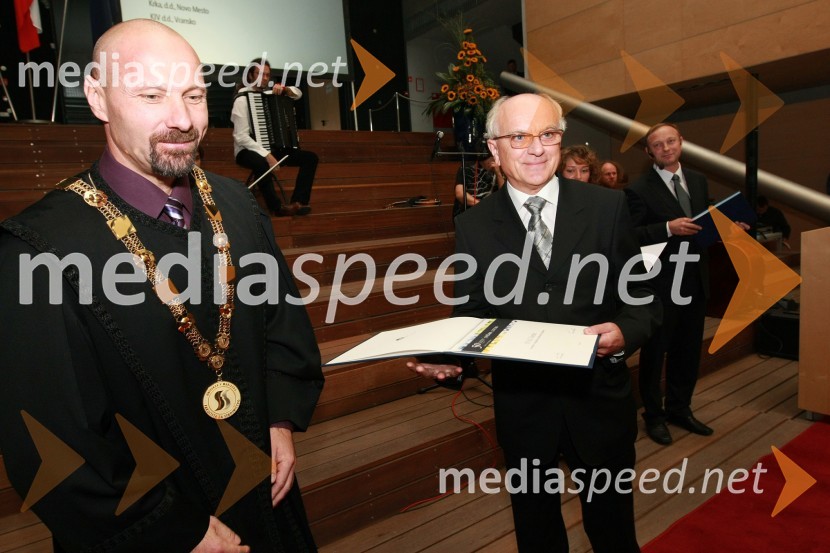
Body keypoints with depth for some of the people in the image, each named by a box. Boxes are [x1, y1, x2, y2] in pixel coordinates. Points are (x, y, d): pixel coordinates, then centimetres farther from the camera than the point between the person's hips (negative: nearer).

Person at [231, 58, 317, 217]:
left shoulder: (269, 94, 9)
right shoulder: (242, 100, -12)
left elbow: (298, 94, 14)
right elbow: (241, 137, -20)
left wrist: (284, 89, -9)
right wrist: (267, 155, -29)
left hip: (272, 148, 7)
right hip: (248, 151, -7)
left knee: (310, 157, -9)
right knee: (261, 163, -42)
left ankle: (298, 202, -18)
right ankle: (277, 206, -27)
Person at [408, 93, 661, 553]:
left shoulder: (607, 207, -4)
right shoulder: (473, 225, -5)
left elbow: (642, 298, -1)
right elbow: (469, 316, -1)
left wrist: (624, 333, -22)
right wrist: (445, 358, -20)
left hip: (598, 403, 0)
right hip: (521, 409, 0)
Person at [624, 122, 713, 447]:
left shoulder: (698, 181, 11)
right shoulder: (640, 190, -10)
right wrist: (668, 228, -26)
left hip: (694, 280, 7)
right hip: (660, 283, -6)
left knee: (688, 350, 17)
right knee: (655, 351, 8)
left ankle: (679, 408, 35)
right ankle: (653, 415, 25)